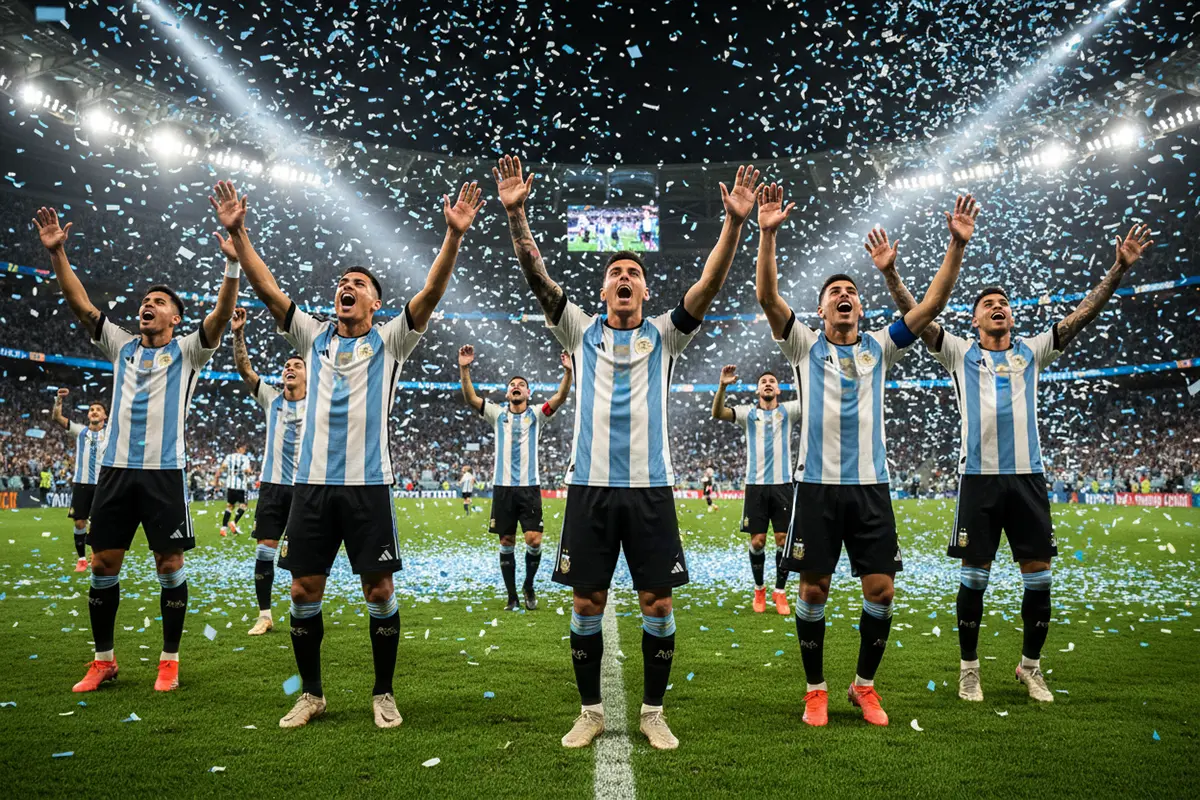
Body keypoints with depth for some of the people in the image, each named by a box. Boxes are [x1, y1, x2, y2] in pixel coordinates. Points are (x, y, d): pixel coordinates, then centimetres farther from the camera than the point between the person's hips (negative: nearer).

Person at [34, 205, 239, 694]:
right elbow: (80, 304, 10)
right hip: (116, 468, 4)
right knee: (103, 564, 7)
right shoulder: (122, 346, 15)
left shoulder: (187, 351, 3)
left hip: (165, 470, -4)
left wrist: (233, 261, -24)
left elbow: (222, 314, -12)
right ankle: (103, 661, 20)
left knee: (169, 564, 0)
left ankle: (170, 660, 12)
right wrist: (57, 253, 0)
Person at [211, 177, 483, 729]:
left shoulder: (390, 341, 3)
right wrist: (237, 232, -1)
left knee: (380, 591, 1)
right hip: (312, 483, 3)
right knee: (304, 591, 7)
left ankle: (384, 694, 18)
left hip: (368, 484, -3)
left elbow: (431, 293, -10)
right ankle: (311, 694, 24)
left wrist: (455, 235, -21)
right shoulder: (313, 338, 12)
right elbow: (267, 288, 7)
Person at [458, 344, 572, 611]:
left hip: (530, 487, -1)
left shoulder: (536, 415, 6)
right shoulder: (497, 414, 8)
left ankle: (529, 586, 16)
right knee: (506, 543, 6)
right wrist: (464, 369, -19)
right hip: (503, 487, 1)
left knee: (534, 541, -9)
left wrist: (568, 371, -27)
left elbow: (561, 397, -10)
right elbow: (470, 398, -5)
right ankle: (512, 595, 18)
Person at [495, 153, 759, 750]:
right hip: (590, 486, 1)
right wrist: (515, 212, -13)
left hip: (650, 487, 0)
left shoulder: (664, 335, 7)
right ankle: (591, 712, 23)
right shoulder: (582, 333, 8)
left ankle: (653, 712, 22)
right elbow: (537, 278, -2)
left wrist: (735, 222, -17)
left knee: (657, 603, 4)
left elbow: (709, 284, -5)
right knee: (587, 603, 6)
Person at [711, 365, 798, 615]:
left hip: (782, 484, 0)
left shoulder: (788, 410, 8)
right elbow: (718, 413, -8)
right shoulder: (748, 413, 7)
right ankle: (759, 589, 22)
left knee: (783, 539, 1)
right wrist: (722, 386, -24)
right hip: (756, 485, 0)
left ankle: (780, 592, 14)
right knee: (757, 541, 2)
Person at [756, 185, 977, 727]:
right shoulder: (805, 346, 5)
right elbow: (768, 297, -8)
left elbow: (933, 303, 4)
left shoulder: (879, 348, 12)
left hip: (871, 485, 2)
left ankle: (865, 684, 22)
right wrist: (768, 233, -18)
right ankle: (815, 688, 19)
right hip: (818, 485, -2)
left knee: (881, 590, 1)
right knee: (814, 589, 2)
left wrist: (958, 244, -5)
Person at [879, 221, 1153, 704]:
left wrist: (1119, 268, -2)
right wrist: (889, 273, -14)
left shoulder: (1032, 351, 13)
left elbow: (1084, 313, 8)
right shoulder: (959, 353, 7)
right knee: (974, 576, 2)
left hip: (1027, 475, 3)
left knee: (1038, 575, 5)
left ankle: (1031, 666, 24)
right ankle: (969, 667, 16)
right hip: (979, 475, -2)